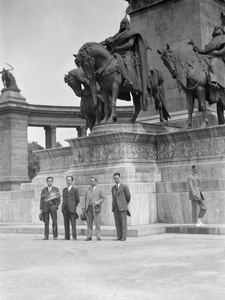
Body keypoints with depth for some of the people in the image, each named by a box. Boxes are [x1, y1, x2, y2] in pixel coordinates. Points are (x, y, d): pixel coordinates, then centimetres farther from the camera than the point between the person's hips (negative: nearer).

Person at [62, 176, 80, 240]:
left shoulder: (75, 190, 4)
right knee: (66, 223, 4)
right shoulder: (64, 190, 18)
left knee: (73, 223, -7)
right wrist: (64, 205, 13)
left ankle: (74, 237, -5)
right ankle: (67, 237, 7)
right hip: (65, 209, 4)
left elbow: (77, 200, 7)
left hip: (72, 209, -4)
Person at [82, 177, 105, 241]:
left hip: (96, 208, -3)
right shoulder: (87, 190, 14)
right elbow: (85, 199, 13)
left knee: (97, 222, -7)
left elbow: (102, 198, 5)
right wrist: (83, 207, 3)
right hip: (88, 208, 3)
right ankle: (89, 236, 4)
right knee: (89, 223, 2)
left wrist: (98, 202, -13)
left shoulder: (99, 189, 6)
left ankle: (98, 236, -3)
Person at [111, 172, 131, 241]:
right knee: (117, 222, 3)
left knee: (123, 222, -4)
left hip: (122, 207, -5)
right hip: (115, 207, 5)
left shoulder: (124, 186, -3)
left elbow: (128, 196, 2)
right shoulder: (113, 188, 15)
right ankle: (119, 236, 5)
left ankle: (124, 236, -2)